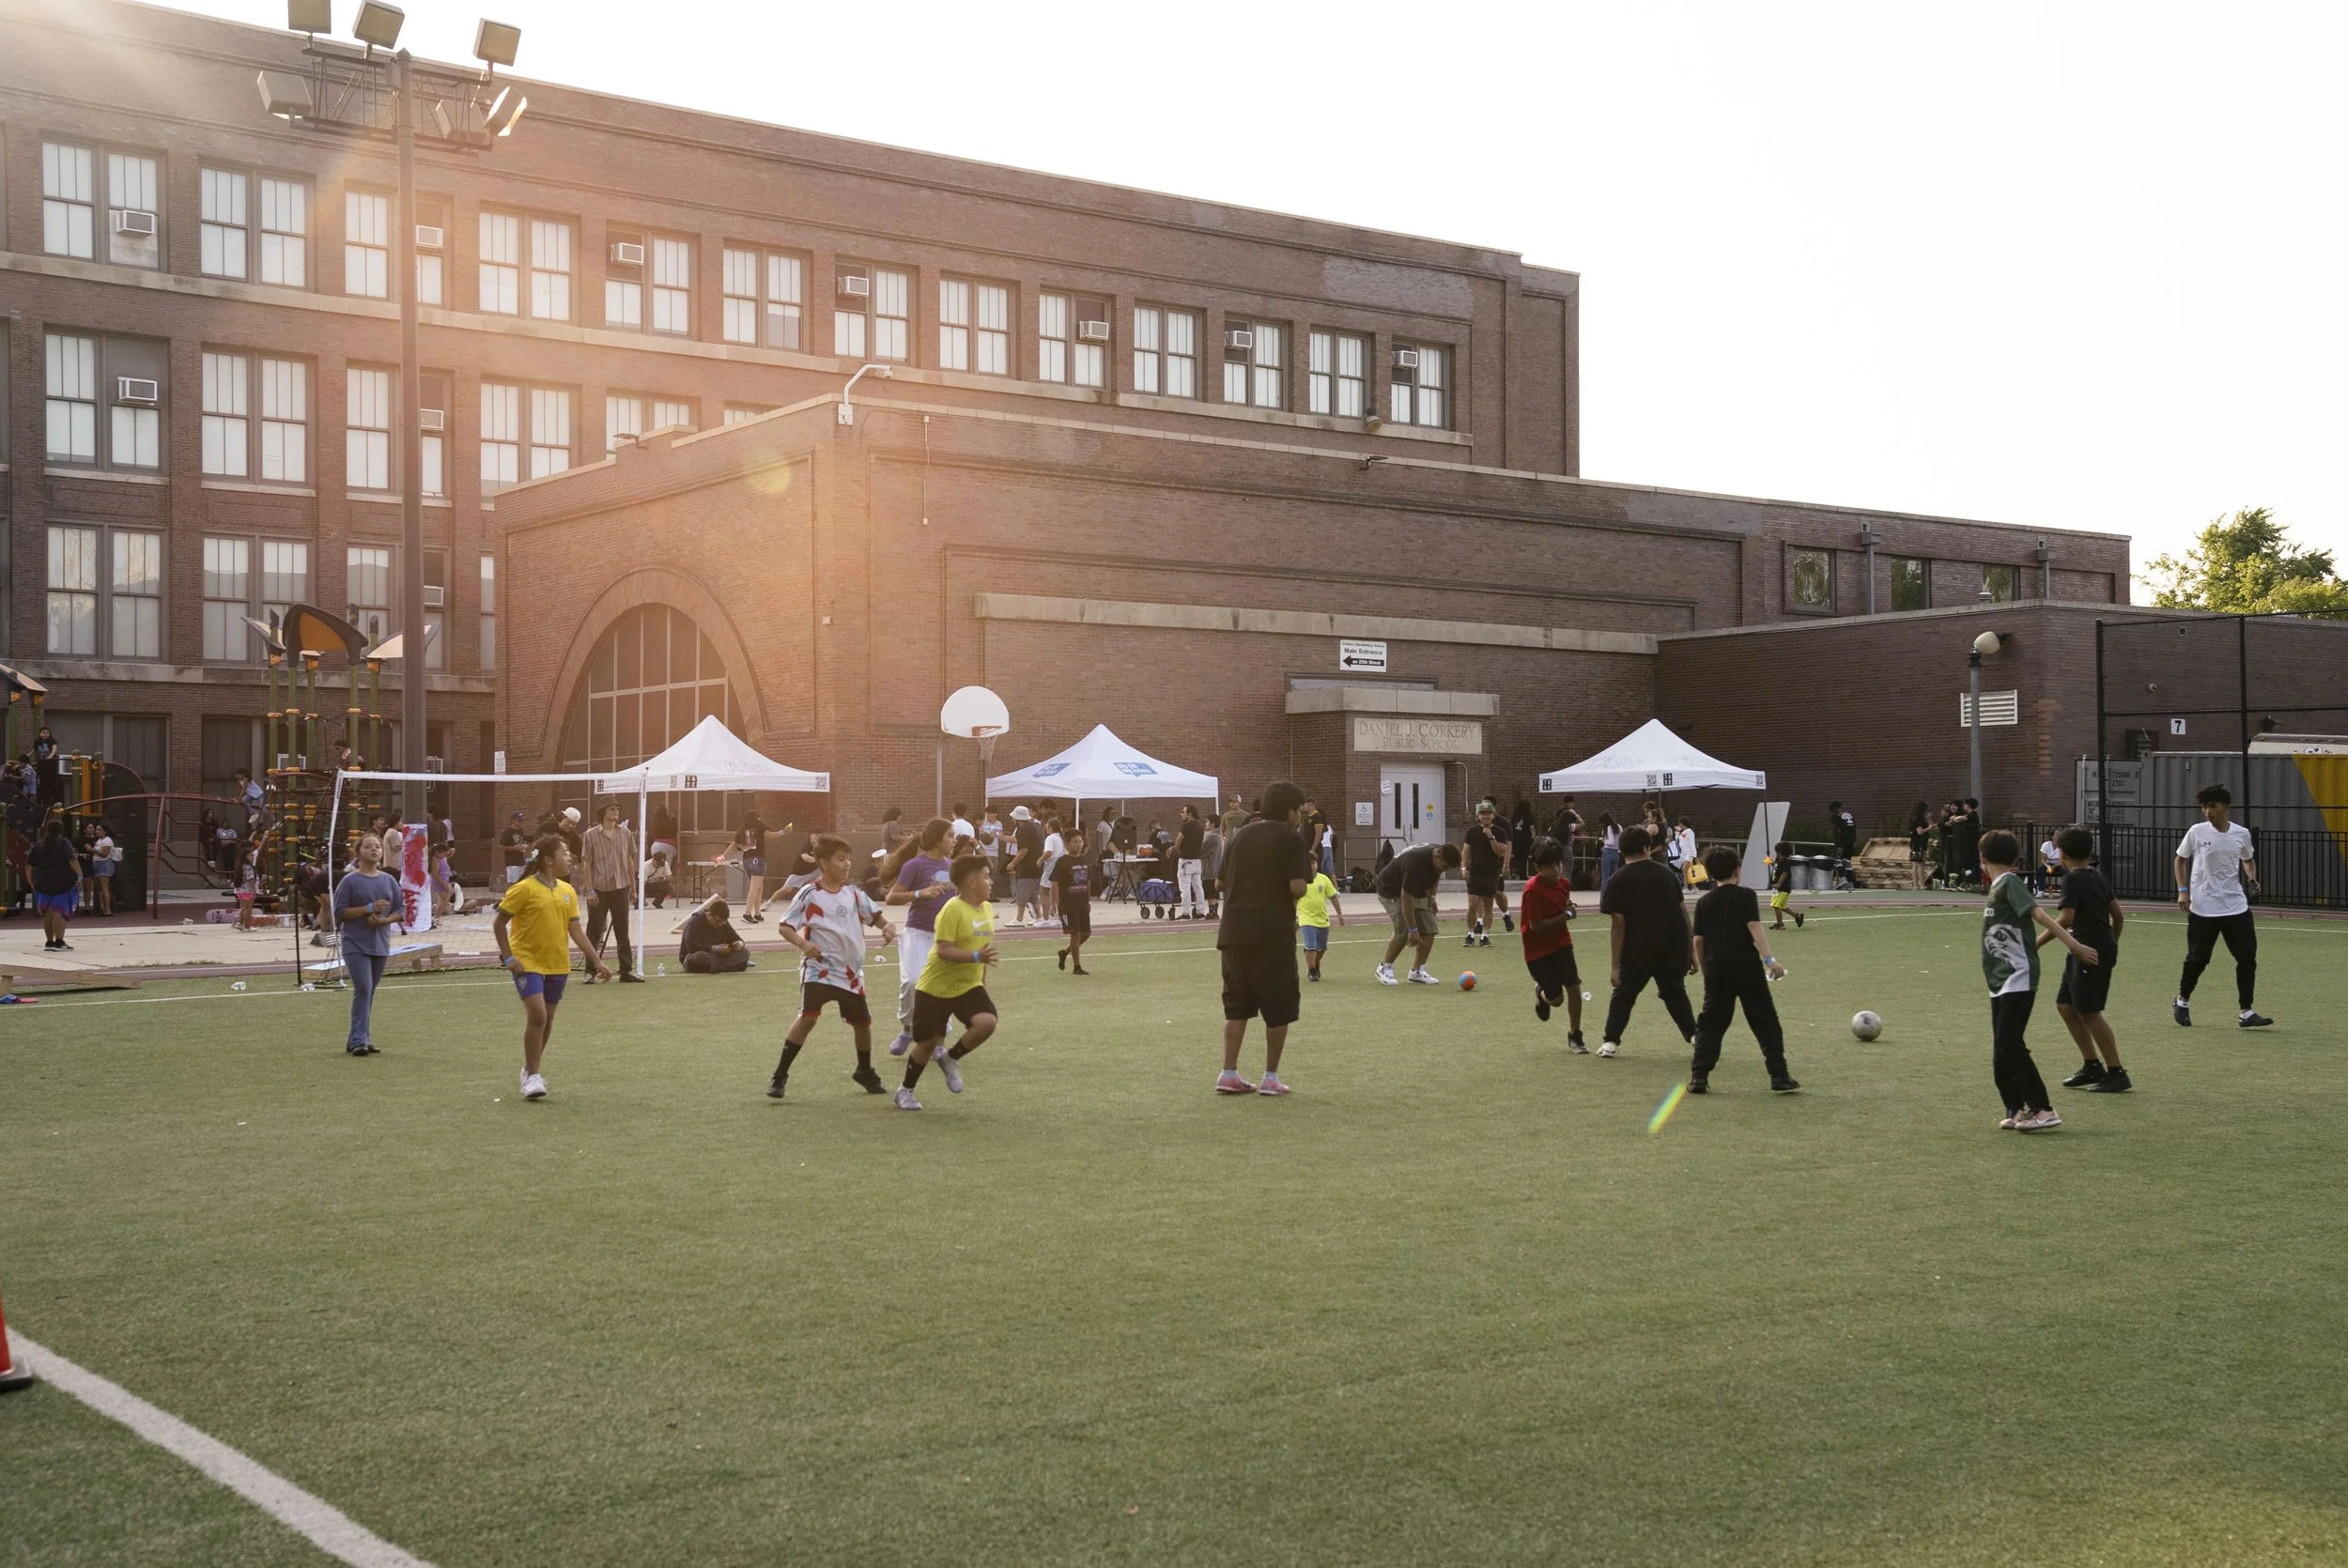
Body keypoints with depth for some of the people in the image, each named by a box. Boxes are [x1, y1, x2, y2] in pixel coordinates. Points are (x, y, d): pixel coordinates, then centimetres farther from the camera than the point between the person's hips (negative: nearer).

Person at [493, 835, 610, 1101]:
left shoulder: (567, 891, 5)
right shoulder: (524, 889, -12)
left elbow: (576, 930, 7)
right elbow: (499, 923, -6)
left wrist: (596, 961, 2)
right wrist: (508, 957, -13)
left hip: (557, 965, 6)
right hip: (528, 962, -6)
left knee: (547, 1020, 11)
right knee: (537, 1016, -17)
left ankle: (531, 1069, 29)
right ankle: (532, 1076, -6)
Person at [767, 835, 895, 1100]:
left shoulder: (853, 893, 4)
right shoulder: (809, 894, -9)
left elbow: (874, 914, 11)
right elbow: (783, 926, -8)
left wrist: (886, 926, -11)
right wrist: (802, 943, -26)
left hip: (851, 971, 5)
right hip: (819, 968, -5)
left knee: (862, 1021, 12)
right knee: (808, 1017, -21)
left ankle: (865, 1072, 38)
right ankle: (779, 1075, -10)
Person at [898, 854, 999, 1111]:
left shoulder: (986, 909, 4)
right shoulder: (953, 909, -19)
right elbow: (943, 950, -25)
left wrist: (983, 986, 20)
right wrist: (976, 956, -36)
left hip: (968, 986, 6)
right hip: (936, 987, -6)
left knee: (987, 1022, -20)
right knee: (928, 1043, 3)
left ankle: (950, 1059, 5)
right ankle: (905, 1091, 26)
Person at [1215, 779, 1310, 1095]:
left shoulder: (1241, 835, 13)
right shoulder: (1290, 838, -6)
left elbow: (1222, 882, 17)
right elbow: (1297, 887, -15)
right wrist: (1311, 876, 6)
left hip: (1234, 930, 6)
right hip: (1273, 933, -5)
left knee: (1236, 1004, 11)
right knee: (1278, 1008, 7)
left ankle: (1228, 1074, 4)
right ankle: (1270, 1077, 9)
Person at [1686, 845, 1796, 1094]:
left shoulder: (1704, 902, 8)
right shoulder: (1746, 896, -2)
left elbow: (1698, 941, 9)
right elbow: (1754, 927, -14)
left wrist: (1705, 970, 22)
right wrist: (1769, 959, -18)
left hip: (1716, 969, 3)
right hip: (1747, 967, -3)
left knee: (1710, 1023, 8)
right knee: (1766, 1022, 5)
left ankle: (1699, 1078, 0)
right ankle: (1779, 1077, 2)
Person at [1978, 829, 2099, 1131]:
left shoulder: (2009, 883, -10)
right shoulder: (1998, 887, 15)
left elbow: (2040, 914, -19)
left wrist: (2073, 944, -24)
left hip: (2018, 980, -9)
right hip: (2001, 982, 9)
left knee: (2009, 1046, -12)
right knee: (2001, 1051, 9)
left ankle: (2042, 1110, -10)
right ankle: (2015, 1109, 16)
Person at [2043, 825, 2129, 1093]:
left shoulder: (2073, 879, -14)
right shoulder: (2096, 876, 13)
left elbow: (2065, 919, -25)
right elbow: (2118, 915, 17)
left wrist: (2036, 943, -22)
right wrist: (2112, 943, 31)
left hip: (2091, 953, -9)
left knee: (2089, 1012, -7)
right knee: (2065, 1005, 13)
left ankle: (2117, 1073, -3)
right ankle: (2092, 1066, 16)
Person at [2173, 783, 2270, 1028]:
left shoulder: (2241, 834, 1)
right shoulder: (2197, 832, -5)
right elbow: (2180, 860, 8)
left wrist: (2252, 879, 0)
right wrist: (2183, 891, -3)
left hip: (2236, 907, 2)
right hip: (2202, 908, -2)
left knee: (2247, 957, -3)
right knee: (2197, 959, 5)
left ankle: (2246, 1013, 3)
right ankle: (2182, 1002, 28)